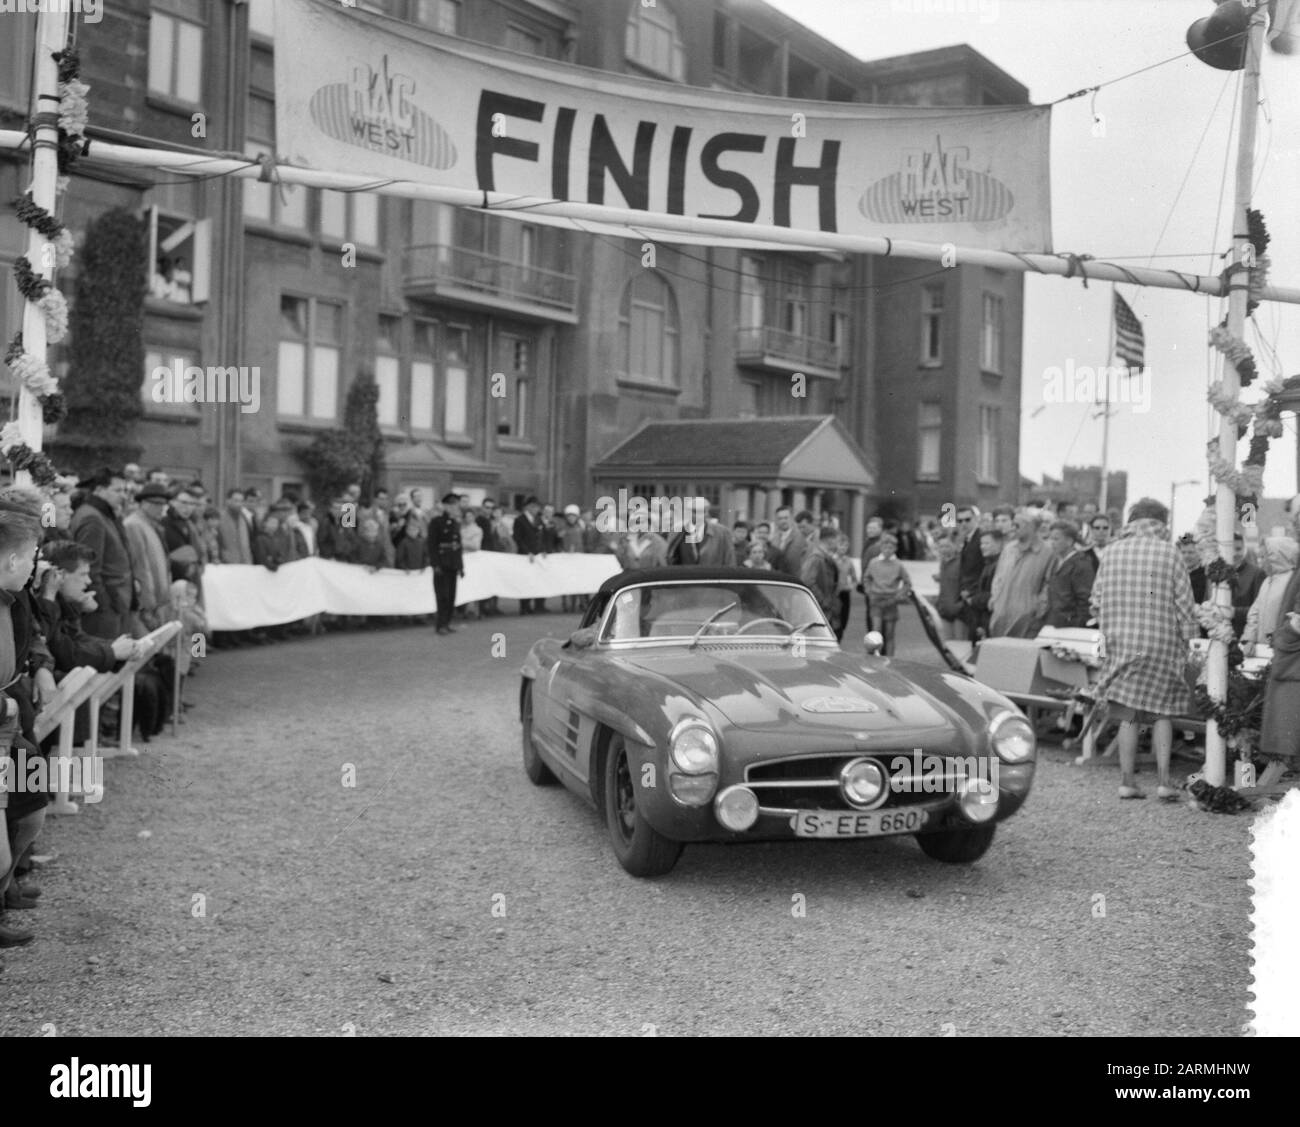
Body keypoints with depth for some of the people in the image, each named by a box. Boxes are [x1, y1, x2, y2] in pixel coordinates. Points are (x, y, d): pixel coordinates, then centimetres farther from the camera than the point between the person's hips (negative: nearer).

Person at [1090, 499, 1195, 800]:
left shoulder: (1111, 552, 2)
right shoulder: (1169, 553, -4)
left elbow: (1097, 601, 5)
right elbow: (1184, 603, -2)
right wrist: (1186, 641, 7)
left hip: (1122, 642, 2)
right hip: (1163, 642, -2)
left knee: (1128, 716, 8)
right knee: (1162, 713, 9)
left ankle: (1127, 781, 9)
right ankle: (1163, 780, 4)